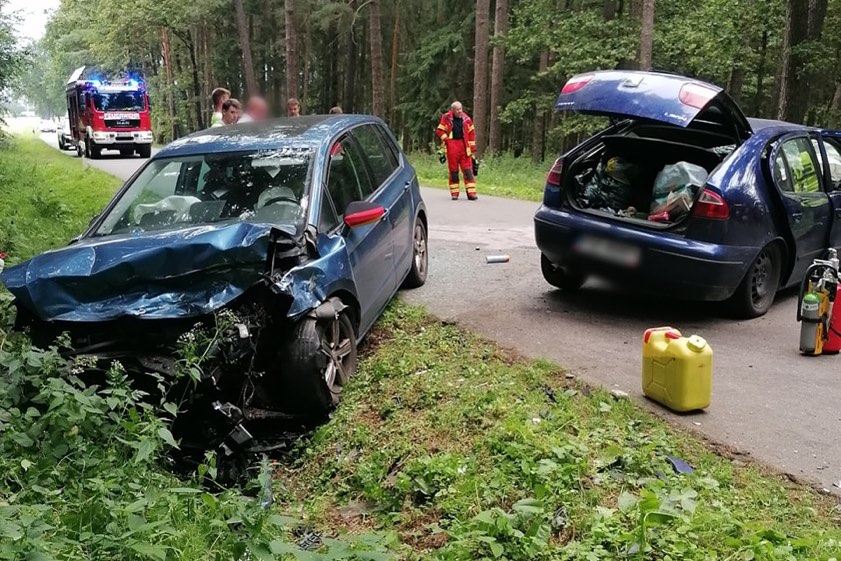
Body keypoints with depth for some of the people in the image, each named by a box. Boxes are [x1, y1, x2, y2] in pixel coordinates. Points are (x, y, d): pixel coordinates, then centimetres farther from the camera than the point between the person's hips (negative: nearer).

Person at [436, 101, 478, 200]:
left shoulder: (466, 119, 7)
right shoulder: (446, 118, 2)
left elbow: (471, 133, 12)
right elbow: (440, 131, 7)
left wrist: (472, 148, 9)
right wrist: (446, 139, -7)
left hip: (464, 146, 1)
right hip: (452, 146, -1)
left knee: (468, 170, -5)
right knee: (453, 170, 5)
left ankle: (471, 193, -6)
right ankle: (454, 193, 12)